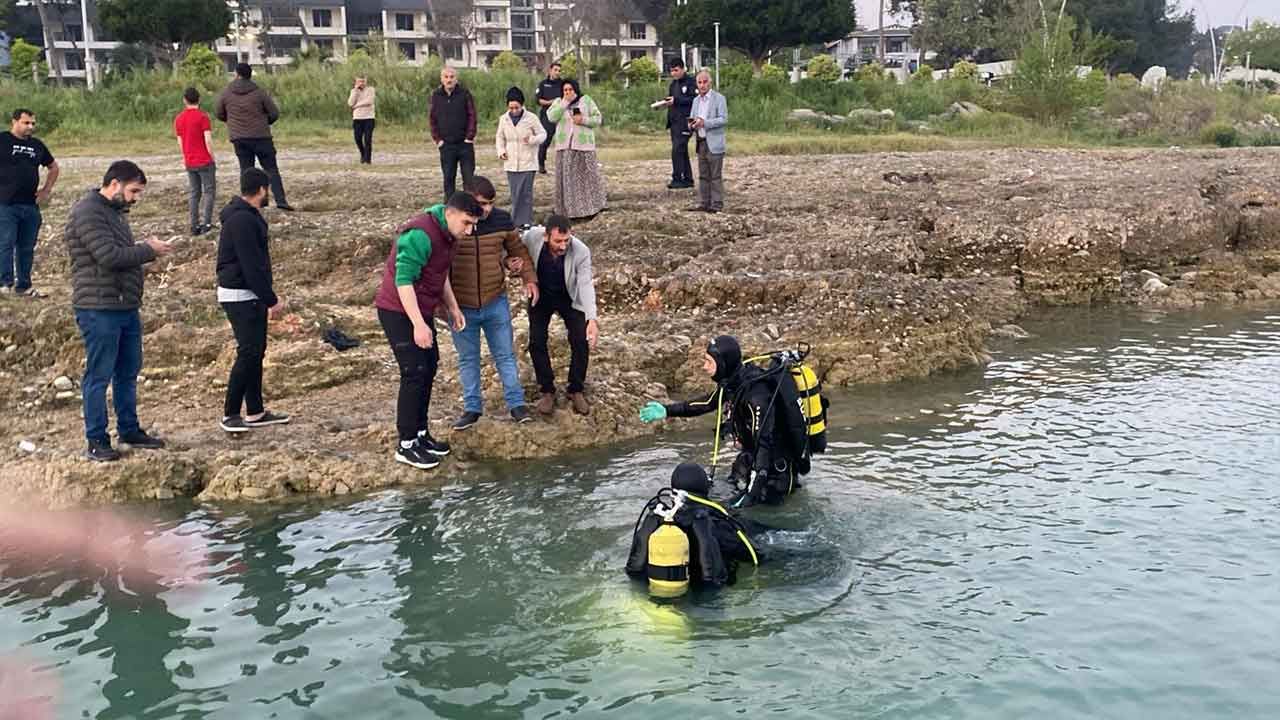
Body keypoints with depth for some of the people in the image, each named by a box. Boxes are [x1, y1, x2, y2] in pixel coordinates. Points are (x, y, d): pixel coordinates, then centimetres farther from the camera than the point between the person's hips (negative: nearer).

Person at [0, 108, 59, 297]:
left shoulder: (37, 145, 14)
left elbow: (53, 167, 28)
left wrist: (46, 190, 16)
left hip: (31, 205, 6)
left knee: (27, 248, 10)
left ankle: (24, 285, 17)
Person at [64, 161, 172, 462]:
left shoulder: (114, 211, 17)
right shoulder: (87, 213, -14)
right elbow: (109, 256, -22)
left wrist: (146, 248, 5)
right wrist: (148, 250, -13)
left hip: (127, 307, 10)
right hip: (99, 310, -10)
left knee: (128, 372, 16)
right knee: (99, 375, -2)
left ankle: (129, 430, 28)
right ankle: (96, 441, 6)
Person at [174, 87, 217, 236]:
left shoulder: (178, 119, 6)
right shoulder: (202, 117, -11)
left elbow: (180, 142, 9)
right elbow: (208, 141, -15)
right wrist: (212, 158, -3)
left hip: (189, 163, 5)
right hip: (204, 161, -5)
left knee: (193, 193, 9)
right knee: (209, 191, 1)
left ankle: (194, 226, 7)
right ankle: (206, 223, -7)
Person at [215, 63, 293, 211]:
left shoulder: (226, 93, -1)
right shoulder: (259, 92, -5)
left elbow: (218, 113, 9)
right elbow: (274, 113, -1)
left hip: (239, 138, 2)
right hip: (261, 136, -2)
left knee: (246, 170, 9)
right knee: (271, 168, 1)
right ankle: (281, 200, -10)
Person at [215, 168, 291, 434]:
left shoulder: (247, 216, 14)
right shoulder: (242, 220, -19)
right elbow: (252, 266, -22)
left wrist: (270, 295, 18)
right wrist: (271, 300, -17)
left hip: (250, 295, 10)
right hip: (240, 296, -10)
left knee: (256, 351, 13)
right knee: (249, 352, -8)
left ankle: (255, 412, 20)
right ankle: (230, 414, 0)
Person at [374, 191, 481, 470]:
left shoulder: (448, 235, 7)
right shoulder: (420, 234, -25)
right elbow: (403, 280, -27)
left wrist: (453, 308, 12)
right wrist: (419, 324, -29)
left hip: (421, 310, 10)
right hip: (399, 312, -10)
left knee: (429, 368, 13)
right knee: (415, 374, -9)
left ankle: (421, 433, 25)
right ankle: (406, 445, -1)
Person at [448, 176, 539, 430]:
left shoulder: (501, 219, -6)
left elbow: (518, 249, 9)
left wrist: (529, 278, -2)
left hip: (496, 302, 1)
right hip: (462, 306, -1)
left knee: (505, 355, 10)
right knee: (467, 359, 12)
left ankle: (516, 403, 23)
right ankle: (472, 408, 25)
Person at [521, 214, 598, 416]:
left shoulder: (581, 252, -32)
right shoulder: (533, 236, -27)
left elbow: (586, 285, -38)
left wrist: (592, 319, -50)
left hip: (569, 298, -1)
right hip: (540, 296, 1)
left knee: (581, 342, -9)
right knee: (536, 342, -5)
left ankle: (576, 390, 11)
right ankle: (547, 391, 13)